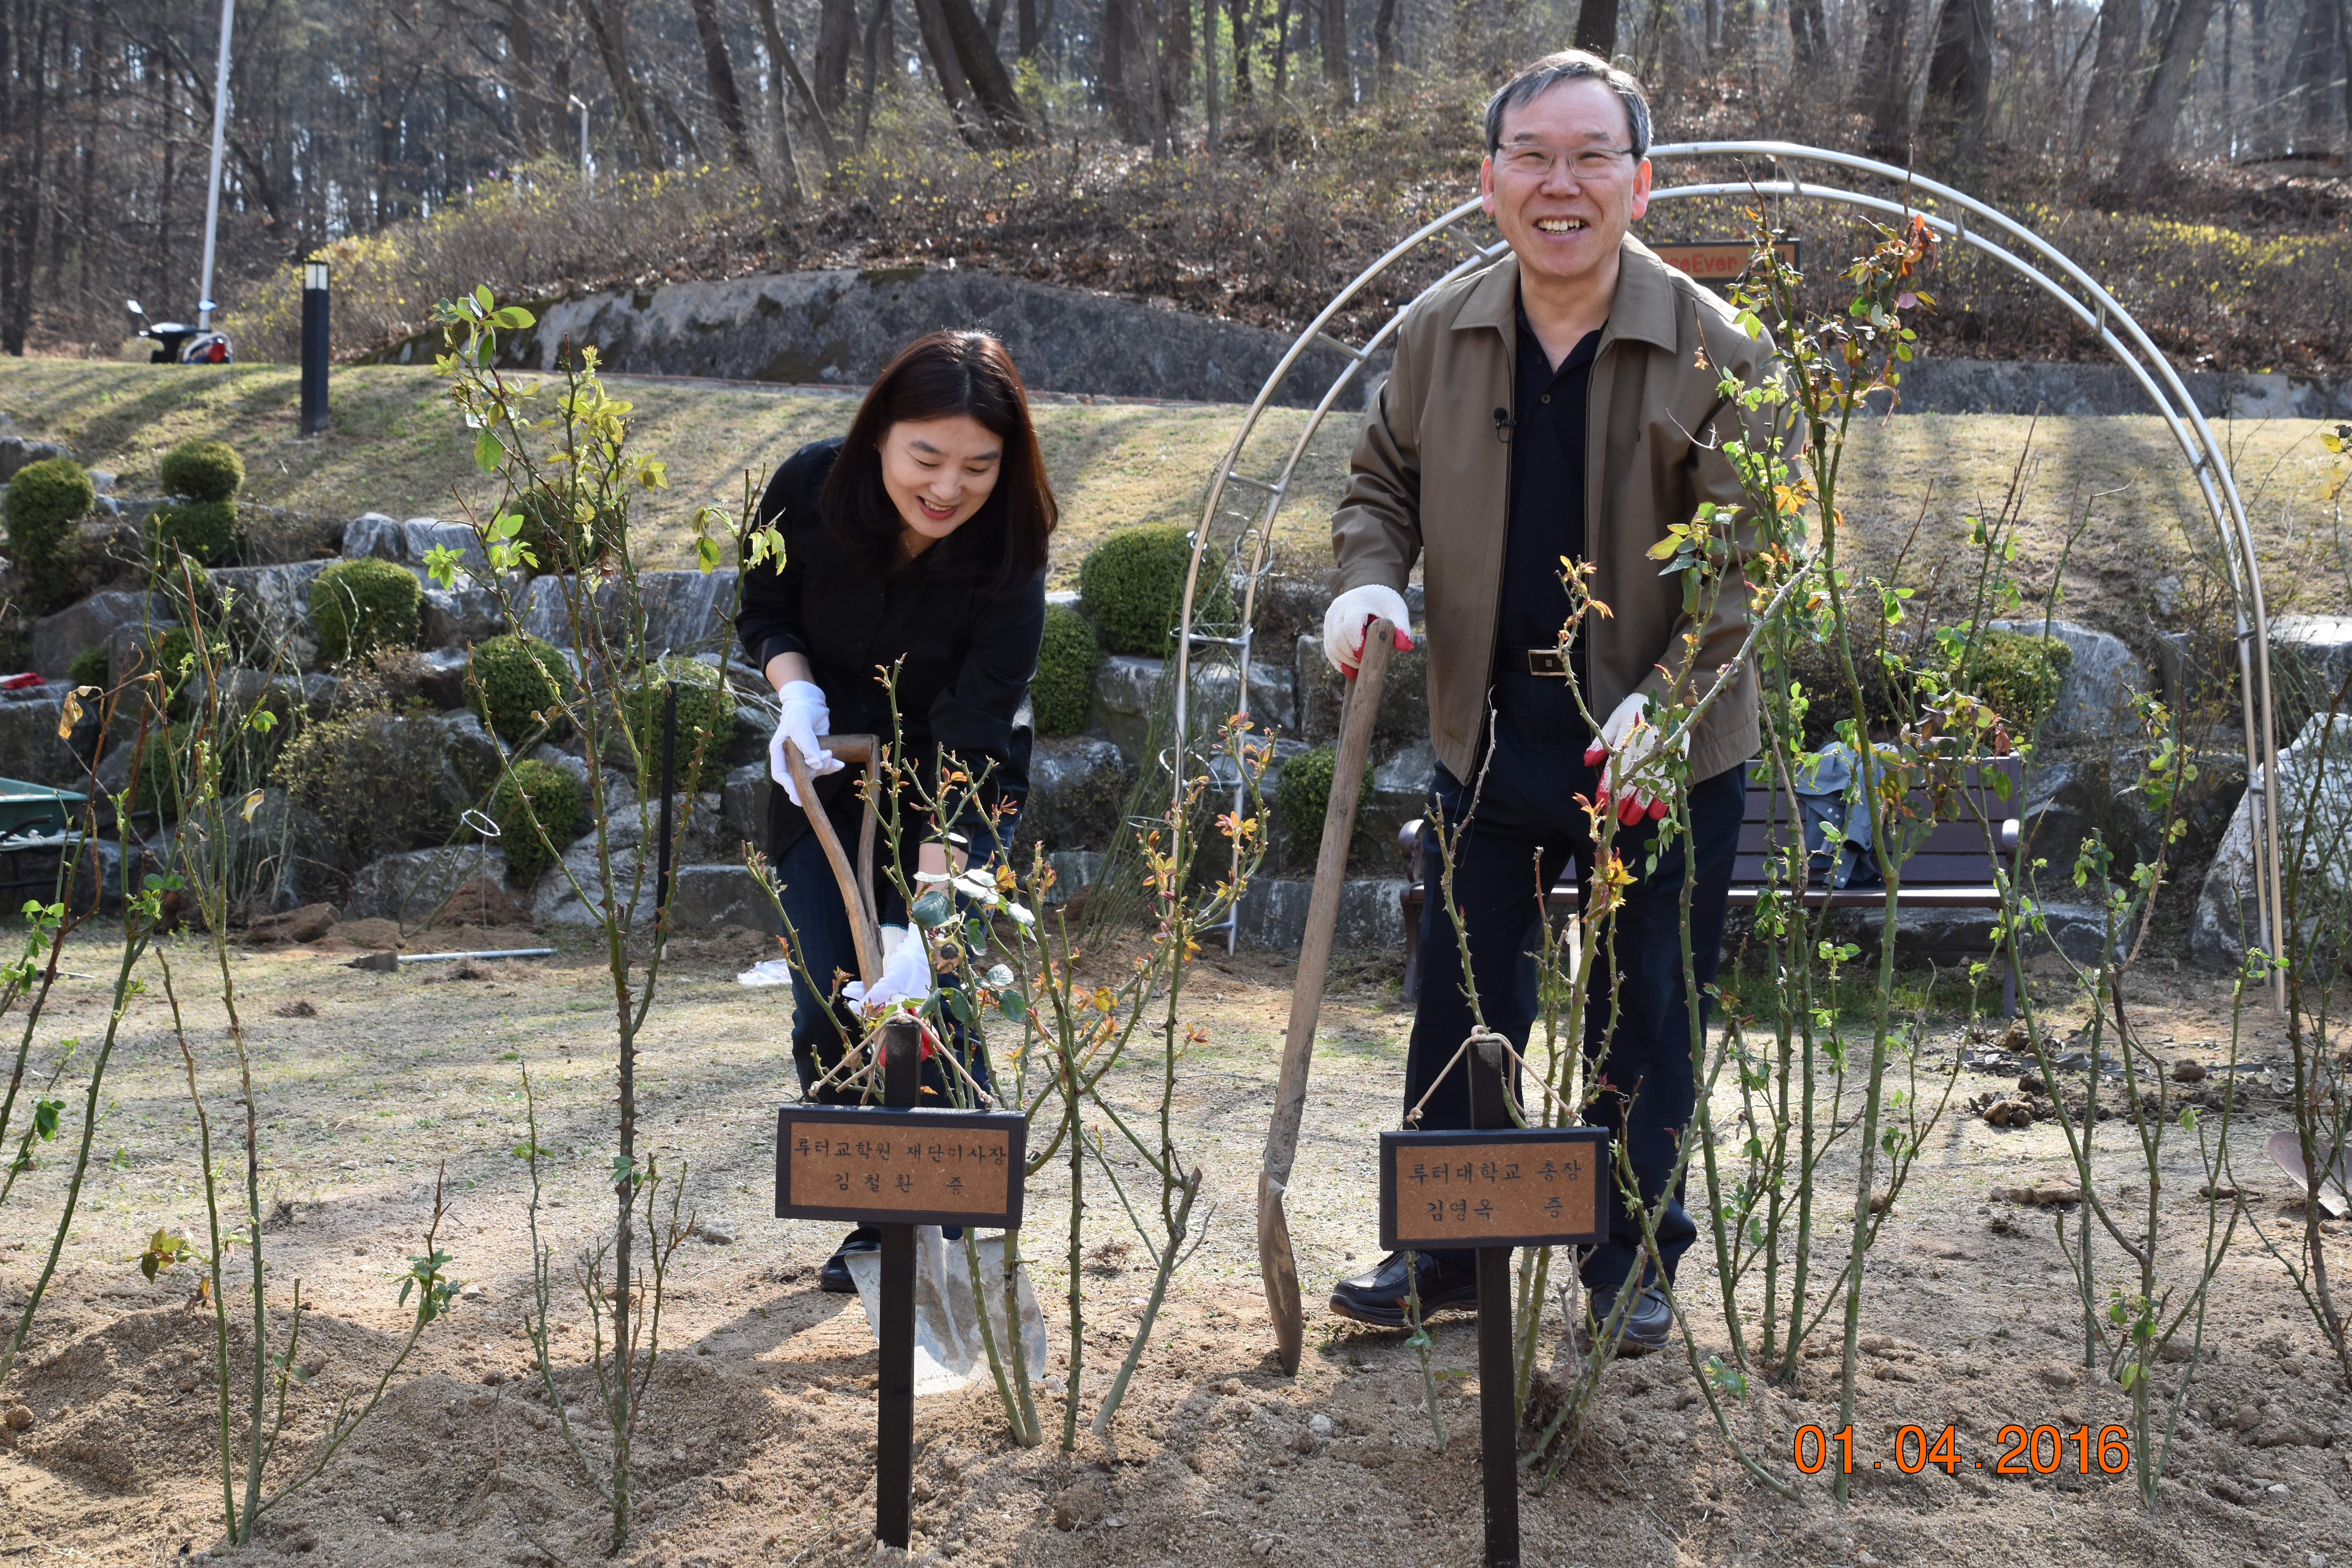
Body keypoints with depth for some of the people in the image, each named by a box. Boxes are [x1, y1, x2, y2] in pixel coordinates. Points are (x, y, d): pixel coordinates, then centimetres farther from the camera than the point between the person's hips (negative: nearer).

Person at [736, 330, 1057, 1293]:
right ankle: (874, 1223, 17)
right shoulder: (811, 490, -21)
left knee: (925, 999, -15)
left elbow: (968, 750, -34)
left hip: (958, 787, -3)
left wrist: (922, 921, -42)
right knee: (828, 1008, -2)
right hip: (826, 773, 3)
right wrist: (796, 691, -23)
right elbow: (765, 611, -1)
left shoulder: (1006, 560, -29)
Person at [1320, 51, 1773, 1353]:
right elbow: (1384, 480, 15)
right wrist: (1367, 582, -7)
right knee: (1461, 1000, 11)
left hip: (1662, 747, -3)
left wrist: (1667, 699, -23)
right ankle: (1442, 1254, 26)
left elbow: (1750, 556, -11)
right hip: (1490, 730, 3)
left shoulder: (1715, 352, -10)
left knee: (1643, 1013, 8)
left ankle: (1633, 1264, 25)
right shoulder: (1440, 335, 1)